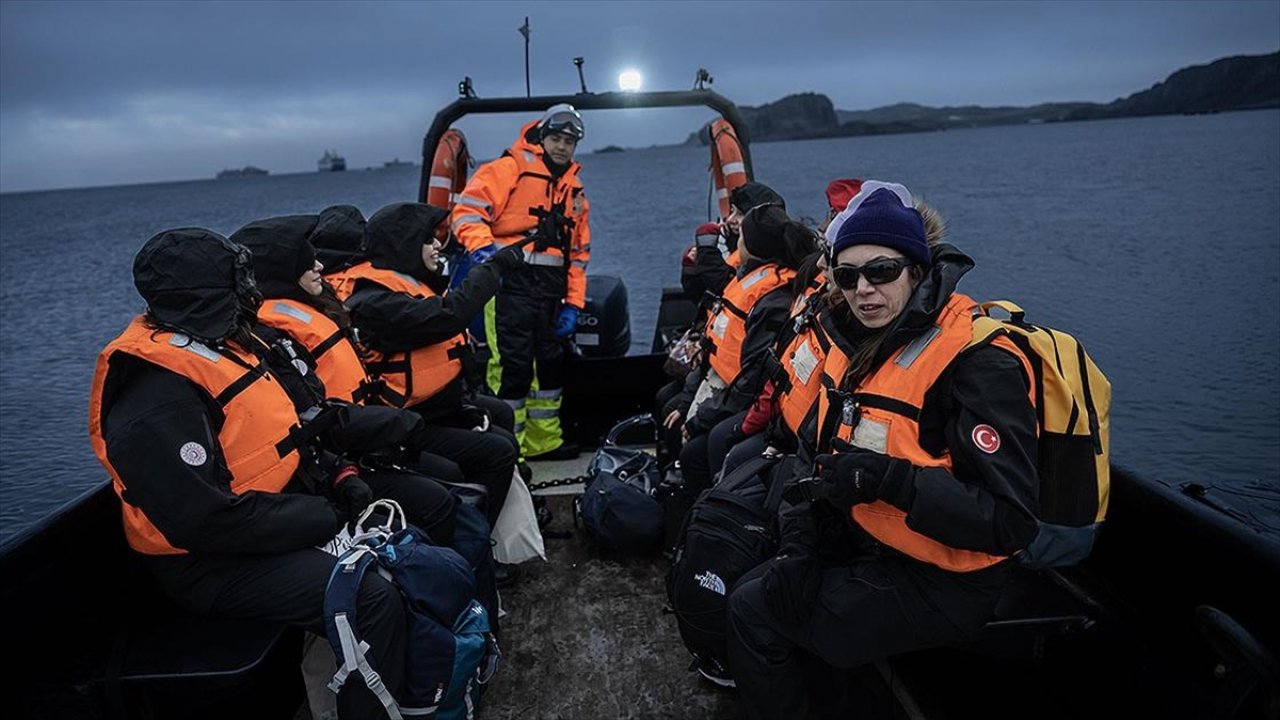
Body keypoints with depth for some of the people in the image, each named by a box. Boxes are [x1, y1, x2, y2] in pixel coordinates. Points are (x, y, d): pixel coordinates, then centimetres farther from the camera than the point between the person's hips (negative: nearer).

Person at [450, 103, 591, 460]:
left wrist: (573, 303, 12)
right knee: (512, 365, -8)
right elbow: (468, 209, -10)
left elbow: (578, 253, 20)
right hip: (511, 284, -7)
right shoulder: (508, 169, 0)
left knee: (552, 363, 14)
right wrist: (481, 247, -28)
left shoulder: (574, 190, 21)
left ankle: (544, 441, 29)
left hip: (552, 292, 7)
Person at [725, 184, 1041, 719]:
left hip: (939, 581, -8)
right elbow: (836, 458, 11)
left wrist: (890, 479, -33)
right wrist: (806, 521, -4)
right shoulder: (859, 343, 1)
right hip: (870, 543, 8)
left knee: (756, 610, -9)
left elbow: (1010, 522, -25)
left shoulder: (978, 364, -23)